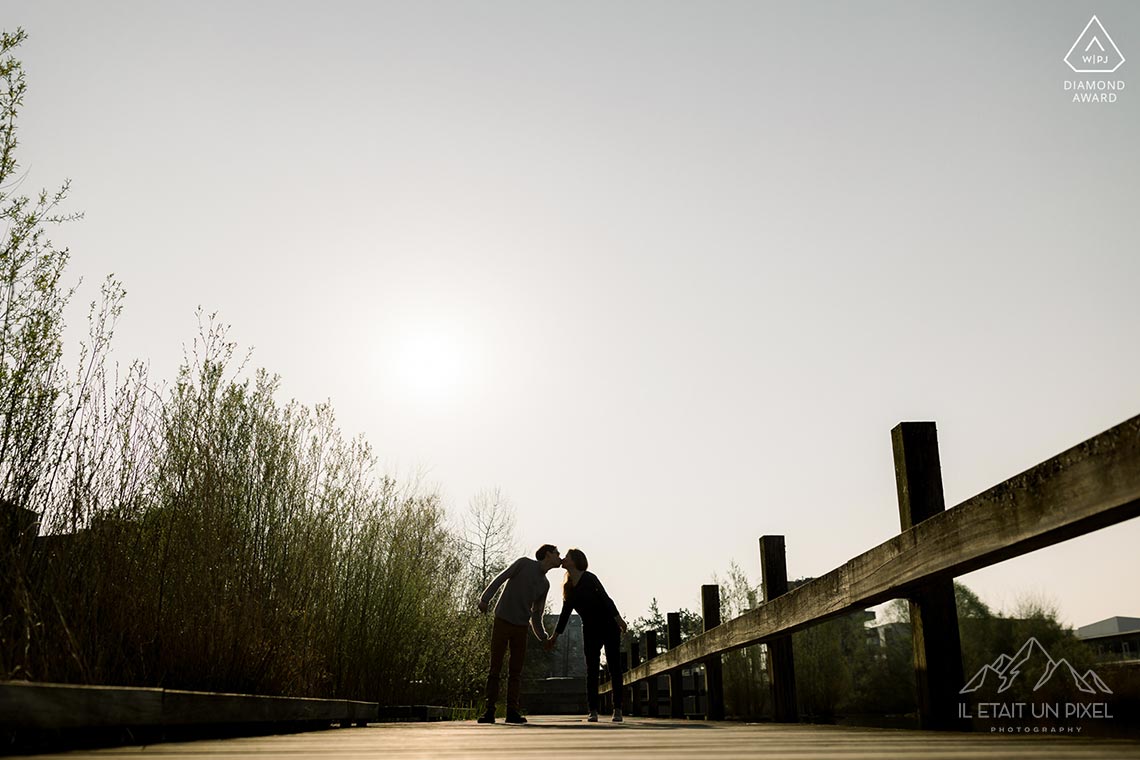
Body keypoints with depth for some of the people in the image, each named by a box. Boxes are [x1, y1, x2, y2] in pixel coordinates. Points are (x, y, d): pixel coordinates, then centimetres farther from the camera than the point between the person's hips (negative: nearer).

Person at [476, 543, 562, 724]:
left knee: (516, 671, 1)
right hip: (502, 620, -5)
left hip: (521, 627, 5)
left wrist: (544, 637, 4)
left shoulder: (545, 584, 15)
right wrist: (485, 599, -17)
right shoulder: (524, 563, 1)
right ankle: (490, 711, -1)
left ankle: (512, 711, 3)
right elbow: (500, 579, -5)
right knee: (495, 667, -3)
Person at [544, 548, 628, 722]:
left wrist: (618, 618, -30)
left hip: (609, 625, -6)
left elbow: (605, 598, -19)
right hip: (590, 629, 6)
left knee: (614, 667, -5)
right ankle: (593, 711, -1)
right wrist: (555, 636, 11)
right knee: (591, 670, -1)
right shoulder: (568, 587, 8)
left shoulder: (589, 578, -11)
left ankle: (617, 710, -2)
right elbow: (565, 613, 13)